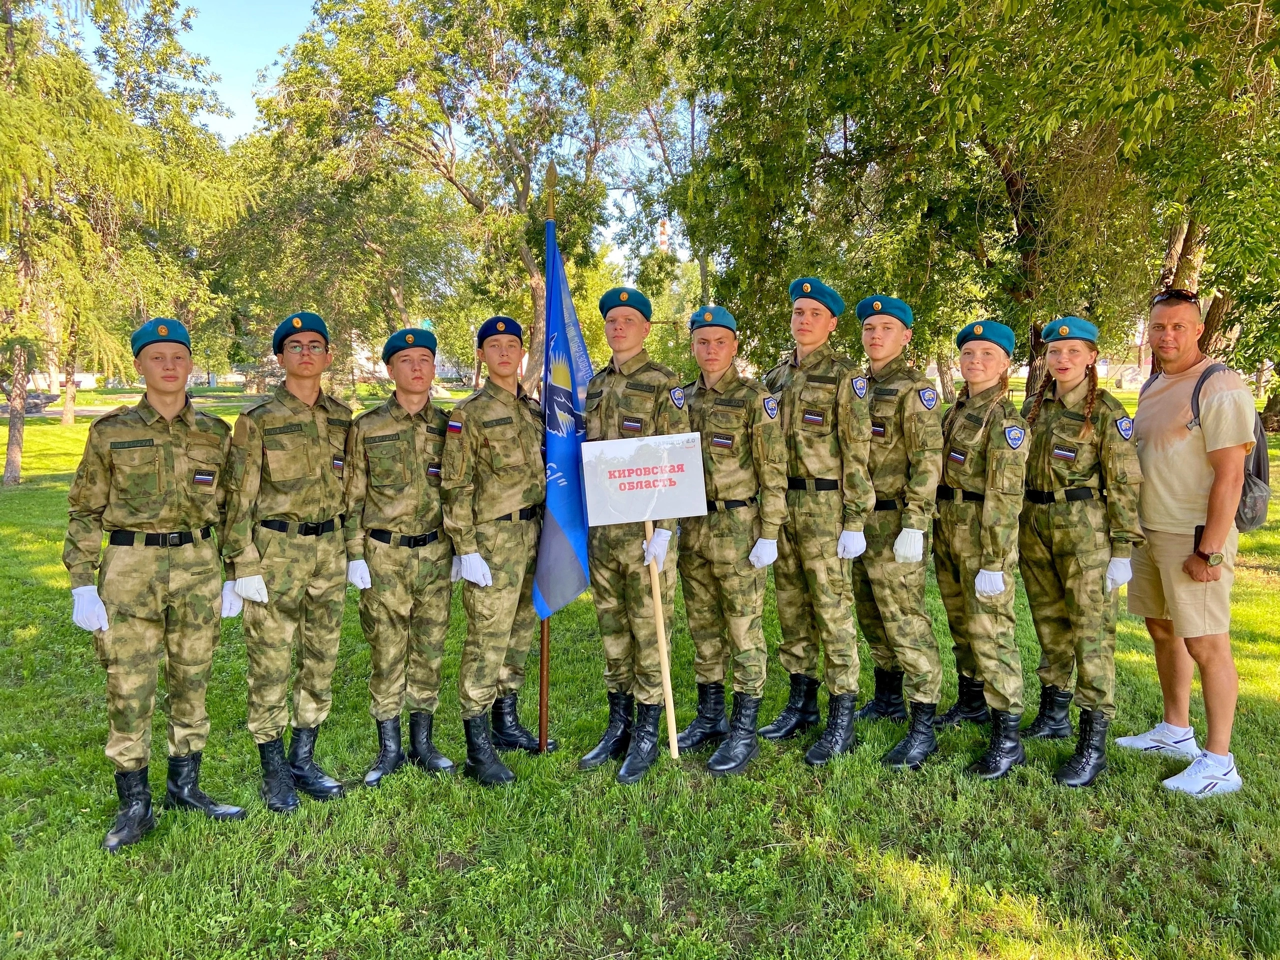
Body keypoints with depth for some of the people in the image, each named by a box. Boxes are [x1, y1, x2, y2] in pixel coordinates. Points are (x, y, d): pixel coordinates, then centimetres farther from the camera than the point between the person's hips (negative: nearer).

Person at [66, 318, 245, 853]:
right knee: (129, 689, 1)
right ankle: (134, 807, 15)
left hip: (197, 567, 2)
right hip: (130, 567, -2)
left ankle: (185, 788, 25)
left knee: (191, 683, 10)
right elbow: (84, 511, 2)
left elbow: (229, 509, 11)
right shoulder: (110, 432, -1)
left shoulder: (215, 434, 5)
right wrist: (82, 584, -5)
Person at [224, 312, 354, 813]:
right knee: (271, 664, 2)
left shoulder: (341, 417, 8)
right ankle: (274, 773, 17)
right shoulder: (258, 420, -6)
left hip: (329, 550, 5)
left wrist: (353, 550, 14)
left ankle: (303, 760, 26)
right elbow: (239, 498, -6)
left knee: (321, 660, 11)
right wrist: (243, 565, -11)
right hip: (276, 549, -4)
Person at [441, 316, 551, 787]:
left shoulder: (534, 408, 12)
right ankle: (478, 750, 5)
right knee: (486, 642, -4)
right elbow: (456, 487, -10)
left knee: (519, 635, 15)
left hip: (531, 531, 7)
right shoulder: (470, 413, -7)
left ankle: (507, 725, 30)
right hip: (492, 536, -7)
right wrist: (466, 549, -15)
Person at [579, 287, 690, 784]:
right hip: (601, 526, 6)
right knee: (612, 630, 13)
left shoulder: (662, 383, -5)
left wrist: (664, 528, -17)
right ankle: (618, 726, 26)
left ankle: (646, 735, 15)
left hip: (645, 527, -6)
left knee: (648, 631, 2)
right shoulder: (596, 384, 14)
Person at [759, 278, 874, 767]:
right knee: (791, 604, 12)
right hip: (781, 503, 6)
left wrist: (855, 522, -13)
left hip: (824, 504, -6)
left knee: (832, 607, -3)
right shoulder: (776, 377, 14)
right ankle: (801, 699, 25)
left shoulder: (844, 377, -5)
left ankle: (841, 718, 6)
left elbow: (857, 453, -9)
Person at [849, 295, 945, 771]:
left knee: (906, 622, -6)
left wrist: (913, 527, -22)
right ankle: (888, 698, 32)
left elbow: (927, 461, -16)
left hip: (894, 522, -8)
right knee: (873, 619, 17)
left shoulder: (914, 388, -9)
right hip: (859, 519, 8)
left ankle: (923, 727, 0)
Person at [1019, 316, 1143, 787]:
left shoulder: (1107, 412, -7)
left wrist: (1122, 551, -12)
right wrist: (1015, 529, 14)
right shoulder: (1035, 405, 10)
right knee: (1049, 624, 14)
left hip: (1084, 525, -6)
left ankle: (1093, 744, 1)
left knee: (1091, 629, -4)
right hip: (1035, 522, 6)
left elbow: (1124, 484, -9)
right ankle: (1054, 715, 29)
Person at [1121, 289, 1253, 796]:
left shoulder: (1220, 388, -13)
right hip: (1150, 533, 8)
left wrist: (1209, 550, -21)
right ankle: (1175, 731, 31)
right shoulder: (1153, 387, 14)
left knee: (1205, 643, -2)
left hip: (1195, 538, -8)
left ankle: (1219, 763, 7)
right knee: (1162, 631, 16)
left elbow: (1229, 475, -19)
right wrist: (1134, 528, 15)